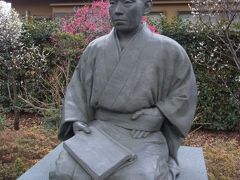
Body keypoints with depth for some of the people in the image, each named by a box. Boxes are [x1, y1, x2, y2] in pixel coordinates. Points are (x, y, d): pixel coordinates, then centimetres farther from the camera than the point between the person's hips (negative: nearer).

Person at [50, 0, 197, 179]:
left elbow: (183, 94, 3)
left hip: (143, 135, -2)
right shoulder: (95, 48, 5)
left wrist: (152, 116, -9)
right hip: (99, 127, 3)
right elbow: (77, 87, 10)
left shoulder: (168, 50, -3)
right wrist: (76, 121, -6)